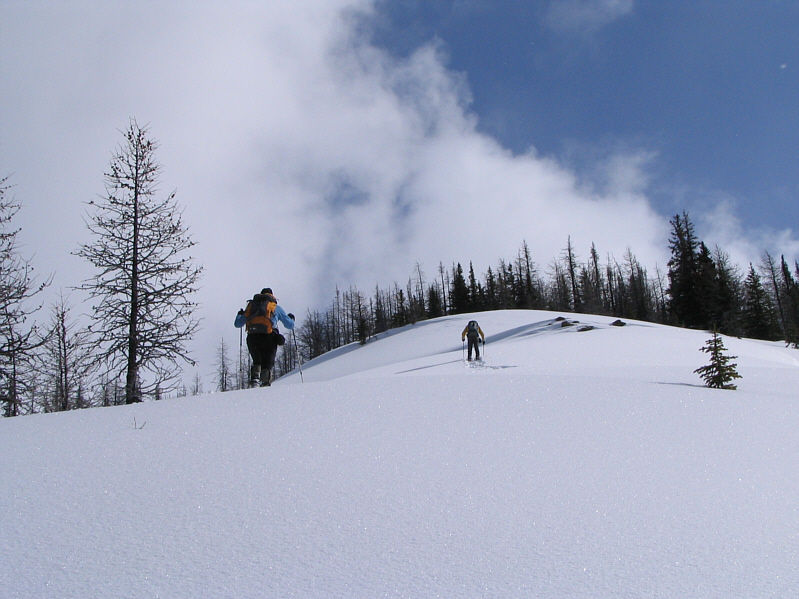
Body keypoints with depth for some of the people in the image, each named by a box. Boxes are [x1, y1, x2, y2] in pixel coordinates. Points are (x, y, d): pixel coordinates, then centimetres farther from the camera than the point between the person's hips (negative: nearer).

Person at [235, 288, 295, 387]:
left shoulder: (251, 305, 21)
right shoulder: (276, 307, 16)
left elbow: (237, 324, 26)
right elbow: (289, 325, 19)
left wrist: (240, 315, 48)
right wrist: (291, 319, 43)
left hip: (252, 338, 2)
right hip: (268, 337, -2)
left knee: (256, 362, 18)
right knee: (268, 363, 5)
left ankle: (254, 377, -7)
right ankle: (265, 383, -16)